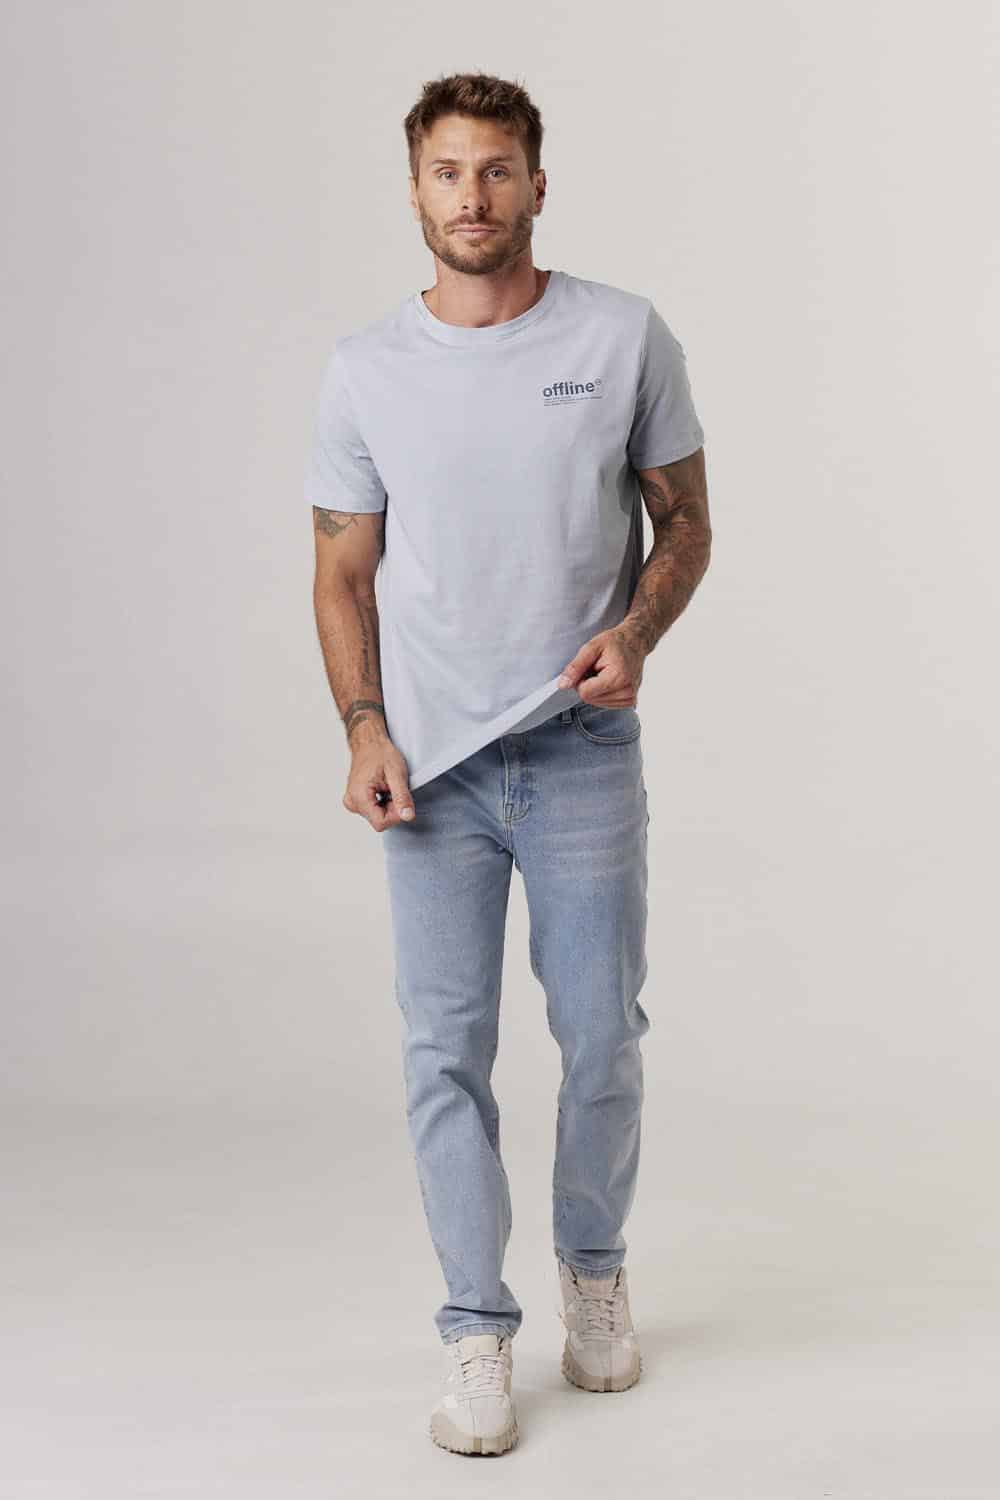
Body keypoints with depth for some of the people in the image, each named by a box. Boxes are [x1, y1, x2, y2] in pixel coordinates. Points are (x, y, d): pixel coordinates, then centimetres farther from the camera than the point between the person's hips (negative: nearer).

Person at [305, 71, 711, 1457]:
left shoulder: (627, 338, -1)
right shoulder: (365, 370, 2)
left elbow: (686, 521, 6)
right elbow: (345, 572, 7)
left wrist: (634, 633, -14)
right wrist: (365, 730, -6)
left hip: (583, 751, -1)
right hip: (434, 759, 1)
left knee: (602, 1034, 5)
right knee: (448, 1048, 2)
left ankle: (595, 1266, 31)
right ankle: (478, 1330, 13)